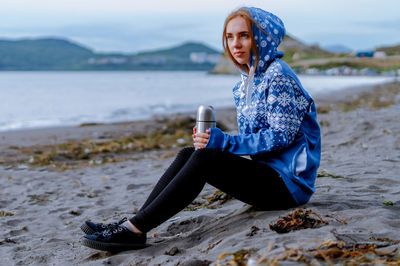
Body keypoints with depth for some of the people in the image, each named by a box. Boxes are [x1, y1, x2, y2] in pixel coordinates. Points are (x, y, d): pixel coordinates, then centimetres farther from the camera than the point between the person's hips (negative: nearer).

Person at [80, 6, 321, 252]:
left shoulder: (278, 74, -12)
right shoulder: (248, 80, 15)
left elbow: (281, 135, -18)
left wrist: (224, 142, -20)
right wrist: (211, 140, -3)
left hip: (288, 181, -8)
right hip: (267, 171, 9)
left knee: (205, 159, -24)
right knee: (189, 154, -5)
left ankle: (135, 230, -25)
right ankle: (132, 224, -11)